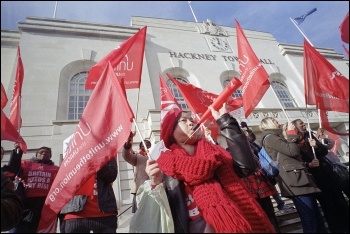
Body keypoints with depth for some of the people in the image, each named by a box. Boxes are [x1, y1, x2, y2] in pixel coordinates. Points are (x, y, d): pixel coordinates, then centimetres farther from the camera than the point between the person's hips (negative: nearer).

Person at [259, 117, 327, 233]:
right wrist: (291, 132, -2)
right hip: (295, 181, -10)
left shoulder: (277, 137, 26)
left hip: (300, 179, 10)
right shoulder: (269, 138, -5)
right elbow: (293, 151, -13)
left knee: (317, 218, 13)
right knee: (310, 222, -8)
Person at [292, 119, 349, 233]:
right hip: (315, 178, -5)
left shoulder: (310, 136, 5)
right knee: (328, 205, 7)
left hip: (326, 173, 5)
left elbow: (325, 151, 5)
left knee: (341, 202, 13)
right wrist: (308, 164, -26)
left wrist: (316, 146, -13)